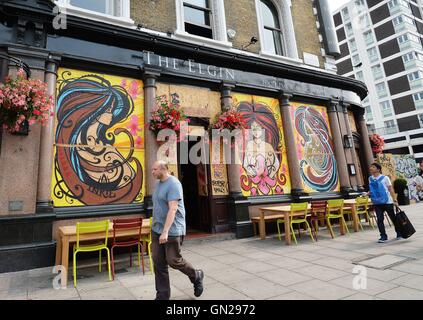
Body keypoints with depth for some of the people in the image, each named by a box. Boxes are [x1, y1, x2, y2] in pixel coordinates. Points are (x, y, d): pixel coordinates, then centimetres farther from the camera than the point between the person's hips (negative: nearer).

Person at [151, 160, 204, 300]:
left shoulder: (173, 184, -17)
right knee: (158, 263, 8)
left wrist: (165, 231, -29)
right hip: (157, 230, 8)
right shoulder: (159, 183, 11)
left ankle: (197, 276, 27)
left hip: (172, 231, -8)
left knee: (173, 260, 1)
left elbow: (173, 209, -24)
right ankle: (162, 295, 22)